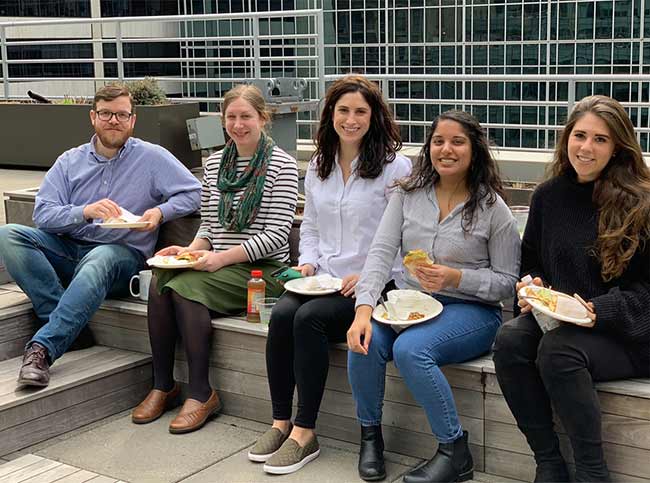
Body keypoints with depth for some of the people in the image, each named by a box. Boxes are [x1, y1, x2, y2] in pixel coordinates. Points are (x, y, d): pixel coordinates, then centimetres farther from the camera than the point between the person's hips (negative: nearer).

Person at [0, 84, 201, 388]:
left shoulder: (152, 156, 6)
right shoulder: (70, 161, 11)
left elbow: (193, 193, 3)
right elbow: (42, 214, 0)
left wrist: (161, 212, -15)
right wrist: (85, 211, -18)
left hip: (123, 253, -4)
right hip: (67, 249, 4)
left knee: (99, 260, -40)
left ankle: (43, 346, -41)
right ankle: (66, 328, -29)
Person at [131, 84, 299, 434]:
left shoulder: (281, 165, -4)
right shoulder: (215, 163, 14)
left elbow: (276, 234, -11)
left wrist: (221, 258, -19)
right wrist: (190, 250, -3)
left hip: (262, 269, -5)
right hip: (217, 264, 5)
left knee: (185, 286, -29)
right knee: (160, 281, -24)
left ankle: (201, 394, -19)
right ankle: (162, 385, -11)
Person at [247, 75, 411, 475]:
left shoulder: (395, 167, -4)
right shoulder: (318, 166, 15)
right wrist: (308, 262, 4)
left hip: (369, 286, -5)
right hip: (322, 278, 5)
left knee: (309, 318, -30)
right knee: (282, 314, -24)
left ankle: (305, 433, -20)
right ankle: (281, 423, -15)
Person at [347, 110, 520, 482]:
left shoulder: (492, 208, -4)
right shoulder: (408, 195, 5)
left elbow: (508, 282, -3)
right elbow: (381, 252, -6)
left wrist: (456, 278, -20)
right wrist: (364, 308, -21)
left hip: (471, 311, -4)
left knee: (409, 348, -32)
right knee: (364, 342, -25)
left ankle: (455, 452, -14)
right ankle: (370, 435, 0)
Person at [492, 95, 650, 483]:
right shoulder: (548, 196, 8)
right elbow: (530, 261, 20)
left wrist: (601, 310, -19)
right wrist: (532, 286, -3)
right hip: (556, 319, 5)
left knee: (557, 349, -33)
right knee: (509, 340, -26)